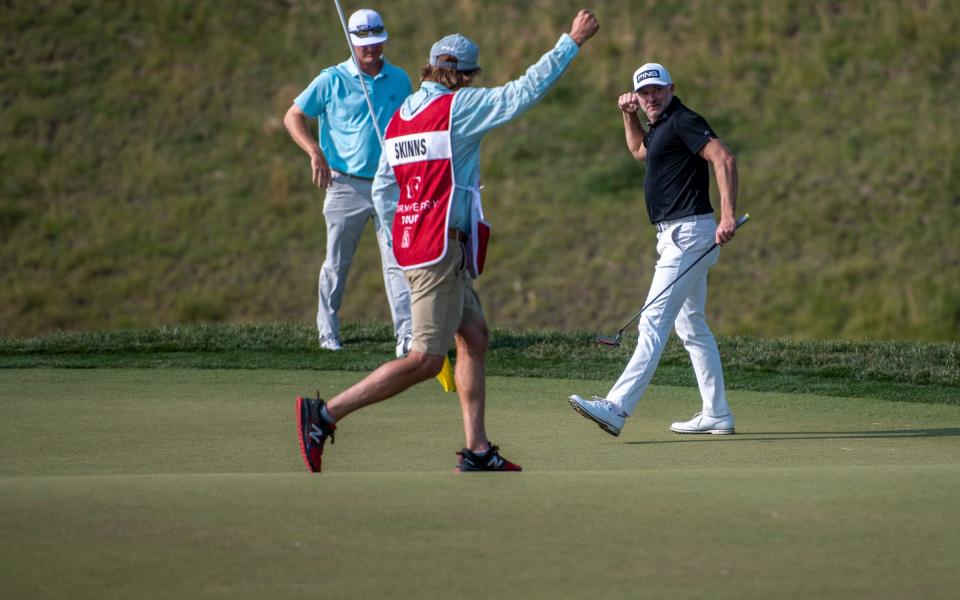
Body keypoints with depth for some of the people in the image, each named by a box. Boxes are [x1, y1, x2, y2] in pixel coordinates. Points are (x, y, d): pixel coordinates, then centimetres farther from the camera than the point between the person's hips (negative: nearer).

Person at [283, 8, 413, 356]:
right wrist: (315, 152, -11)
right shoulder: (332, 80, -2)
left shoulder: (399, 80, 8)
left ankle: (406, 336, -12)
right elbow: (293, 117, 2)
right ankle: (328, 333, 21)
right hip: (346, 185, -2)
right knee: (336, 265, 8)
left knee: (398, 261, -8)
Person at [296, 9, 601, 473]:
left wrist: (404, 238, 19)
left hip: (410, 241, 9)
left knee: (475, 337, 14)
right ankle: (325, 414, -14)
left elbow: (382, 191, 13)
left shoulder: (399, 117, 12)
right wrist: (573, 41, 1)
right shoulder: (458, 106, -10)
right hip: (440, 248, -9)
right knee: (425, 359, -8)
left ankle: (477, 451, 13)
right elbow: (525, 90, -8)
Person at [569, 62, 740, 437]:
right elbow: (639, 151, 41)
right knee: (691, 327, 14)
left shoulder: (683, 121, -12)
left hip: (688, 234, -11)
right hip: (677, 236, 11)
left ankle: (617, 408, -24)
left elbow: (724, 159, -23)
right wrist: (628, 116, 25)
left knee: (653, 322, -16)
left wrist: (728, 216, -31)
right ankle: (717, 415, 17)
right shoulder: (661, 128, 19)